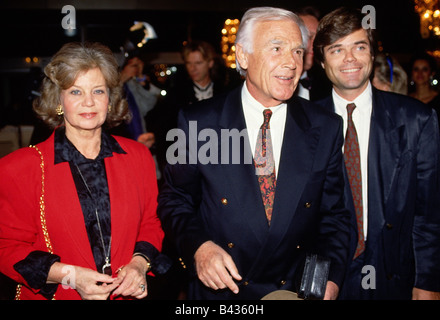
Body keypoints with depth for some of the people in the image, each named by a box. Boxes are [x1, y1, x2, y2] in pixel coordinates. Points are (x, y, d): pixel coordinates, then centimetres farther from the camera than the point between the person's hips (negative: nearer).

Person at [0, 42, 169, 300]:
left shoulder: (138, 156, -2)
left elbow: (151, 225, 6)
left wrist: (139, 264, -13)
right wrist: (68, 275, -20)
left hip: (127, 293, 2)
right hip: (56, 294, -2)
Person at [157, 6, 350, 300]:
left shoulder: (326, 129, -5)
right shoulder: (198, 122, -9)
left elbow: (334, 215, 1)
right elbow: (175, 200, -1)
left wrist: (331, 277, -13)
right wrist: (198, 245, -19)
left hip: (297, 291, 2)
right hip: (219, 290, -1)